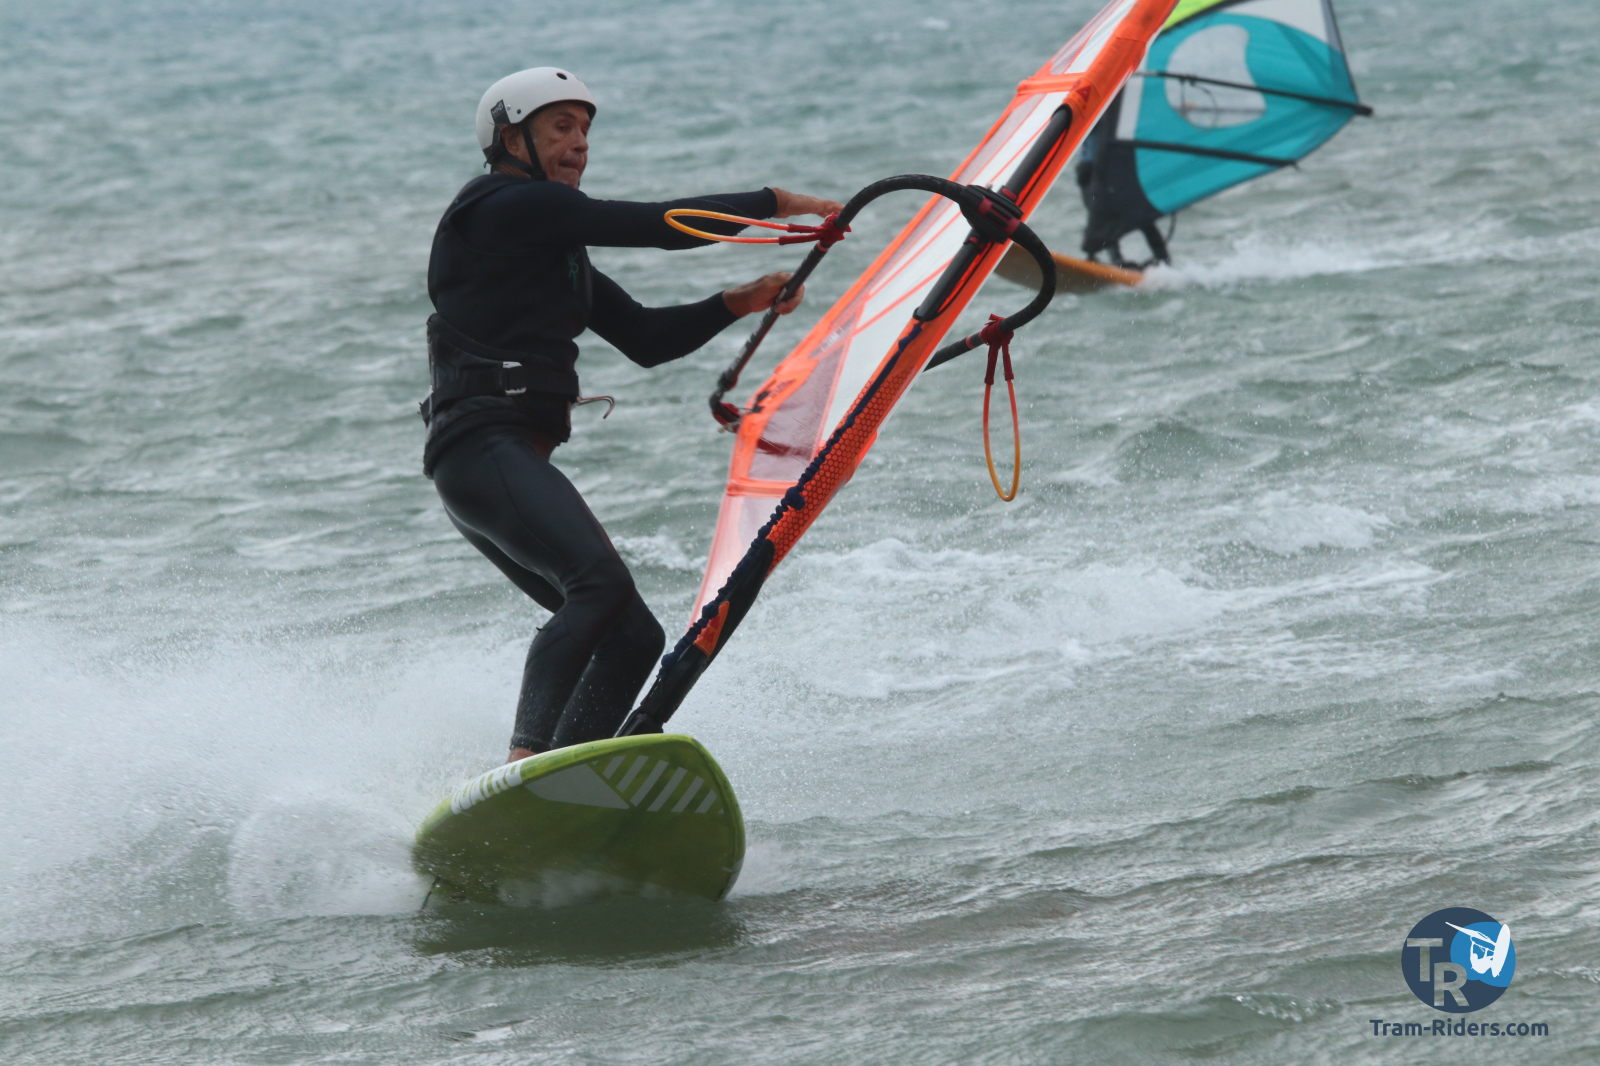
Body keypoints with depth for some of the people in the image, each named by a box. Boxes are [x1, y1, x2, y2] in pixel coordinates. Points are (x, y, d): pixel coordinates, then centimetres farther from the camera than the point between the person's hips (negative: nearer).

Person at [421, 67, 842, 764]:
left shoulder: (556, 249, 27)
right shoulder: (507, 208, -3)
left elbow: (646, 339, 25)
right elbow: (664, 227, -8)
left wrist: (737, 303, 11)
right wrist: (777, 204, 1)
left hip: (520, 464, 10)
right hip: (480, 447, -10)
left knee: (634, 636, 0)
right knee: (601, 583, -31)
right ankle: (527, 763, -43)